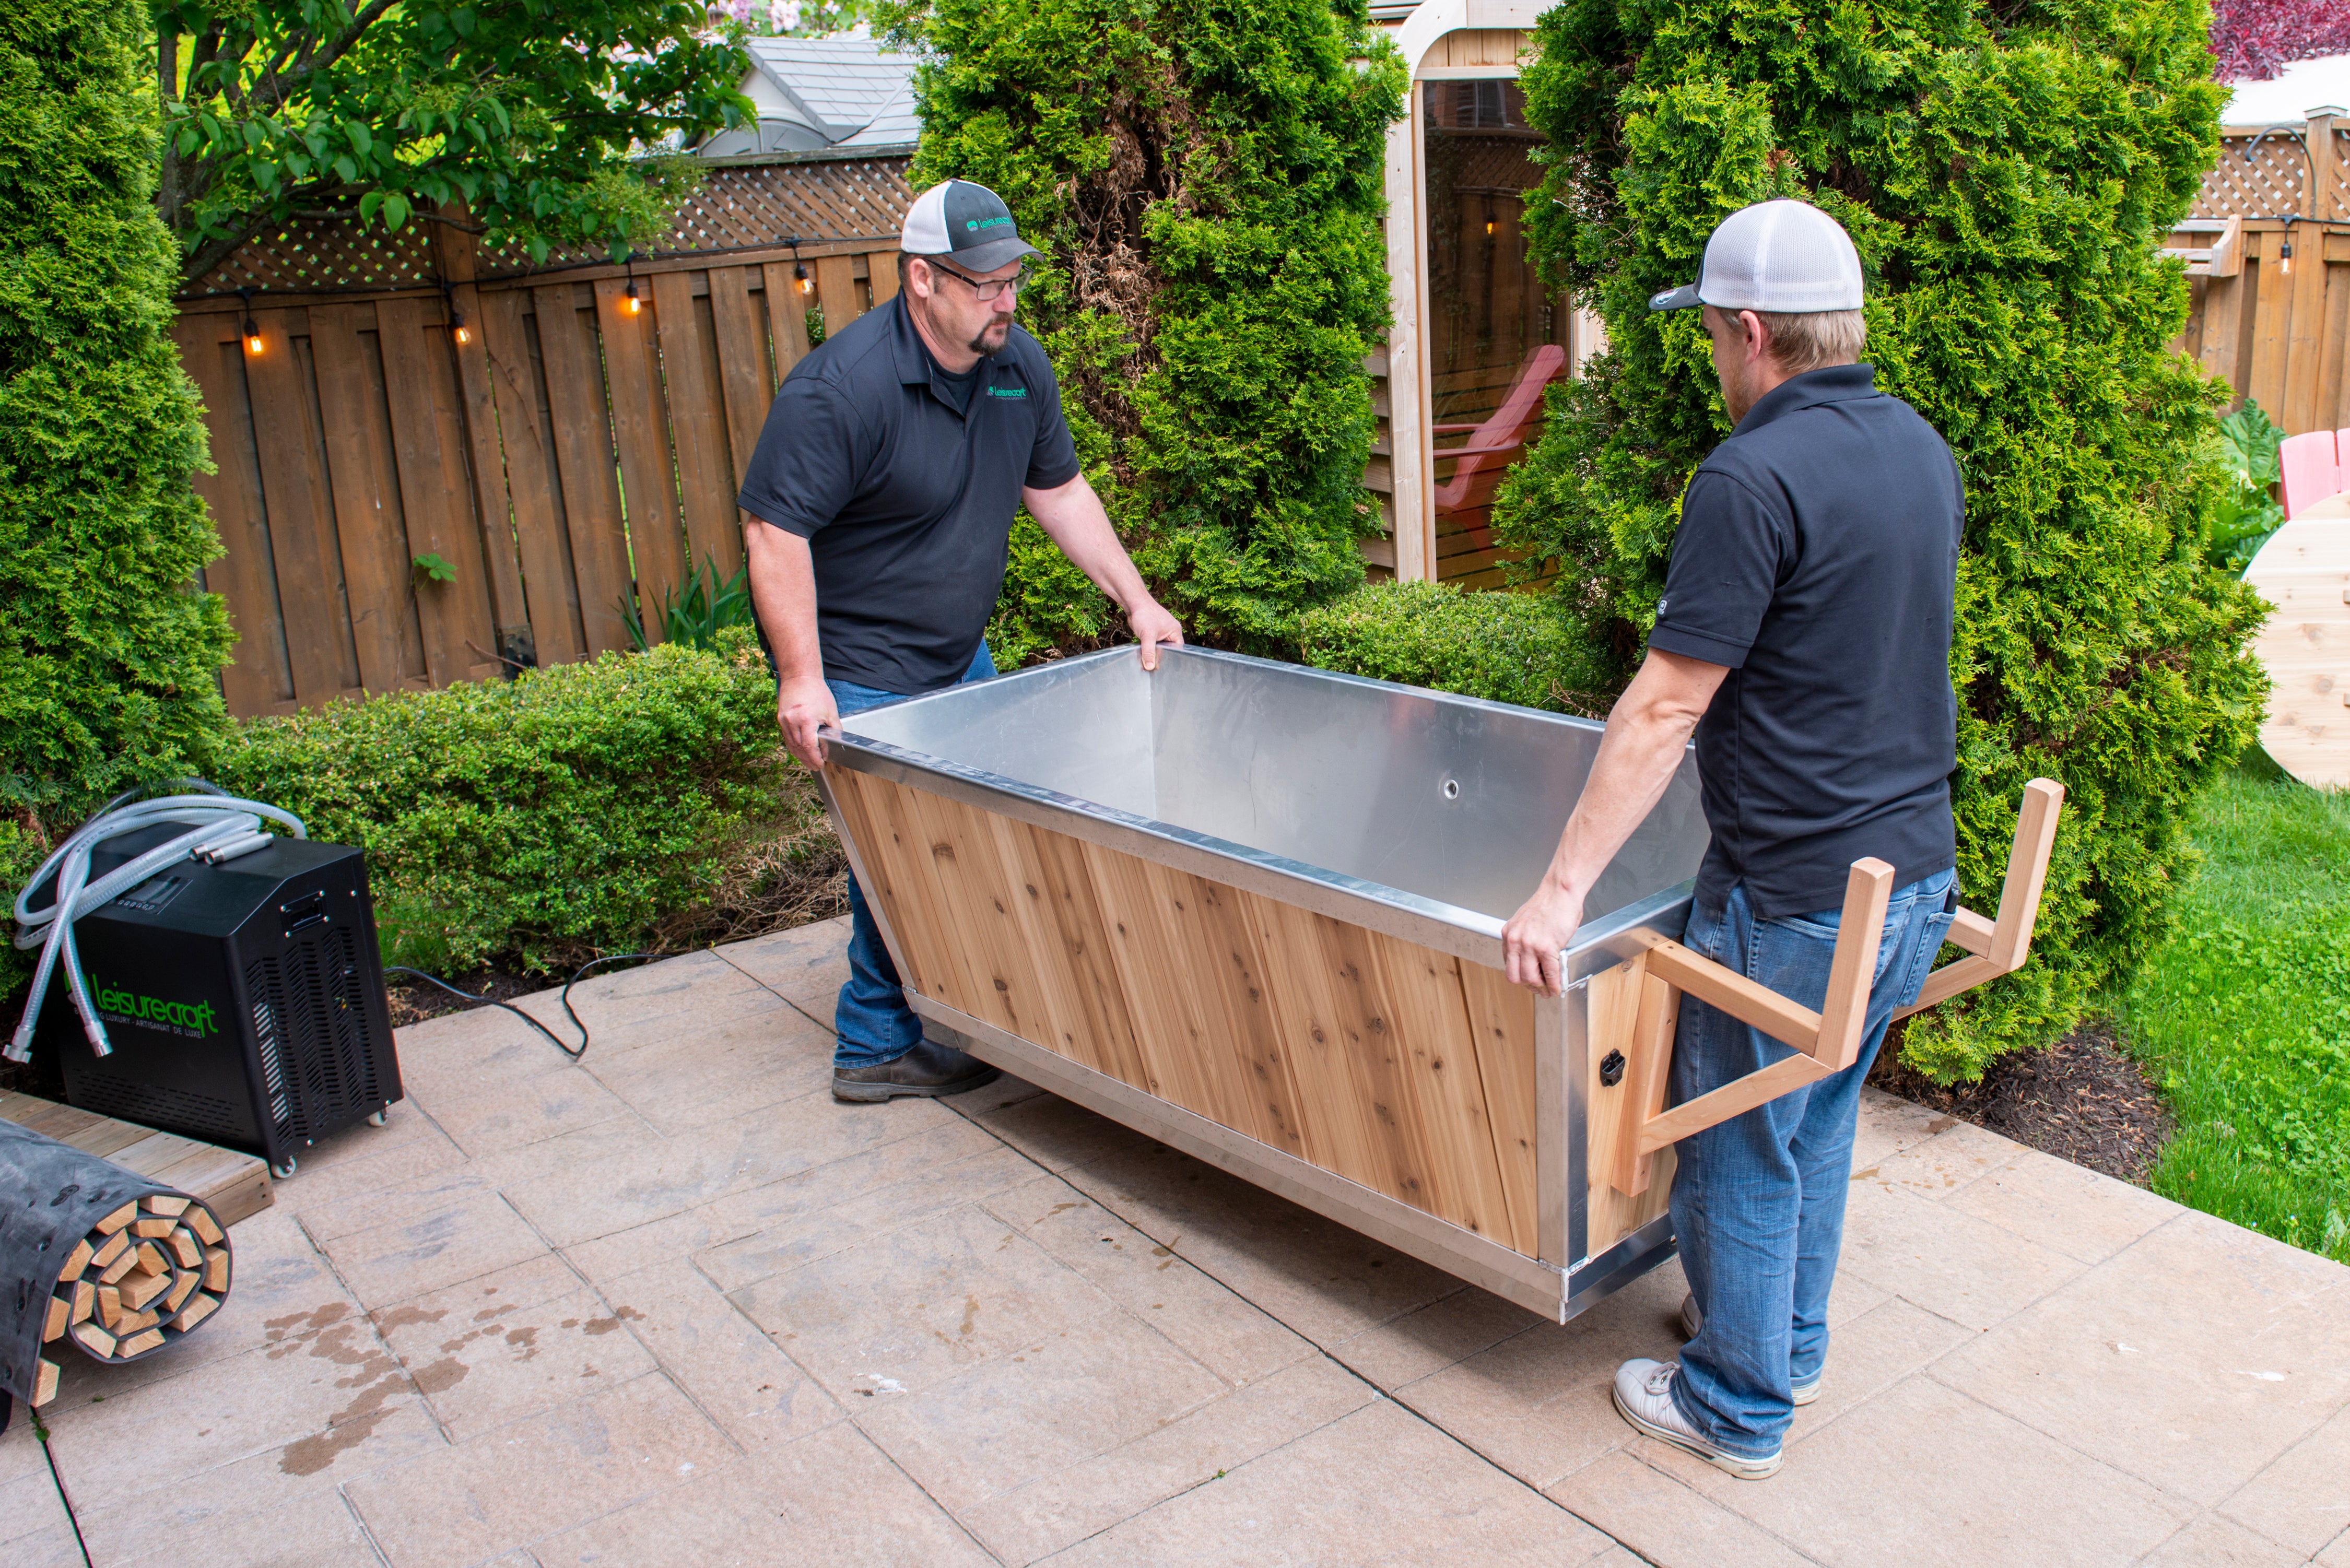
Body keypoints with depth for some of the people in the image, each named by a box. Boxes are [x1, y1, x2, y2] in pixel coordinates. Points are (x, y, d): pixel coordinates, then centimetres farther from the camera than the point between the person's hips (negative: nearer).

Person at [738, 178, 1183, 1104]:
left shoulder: (1020, 368, -1)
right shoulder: (842, 388, -25)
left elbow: (1059, 491, 12)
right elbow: (775, 533, -25)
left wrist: (1137, 602, 7)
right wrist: (802, 679, -29)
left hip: (960, 656, 8)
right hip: (861, 675, -8)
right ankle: (877, 1050, 13)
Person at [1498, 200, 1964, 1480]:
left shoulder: (1753, 481, -20)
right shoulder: (1924, 451, 6)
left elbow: (1665, 709, -22)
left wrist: (1564, 888, -18)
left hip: (1796, 897, -8)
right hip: (1916, 871, 8)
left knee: (1742, 1153, 10)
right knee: (1818, 1124, 24)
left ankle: (1735, 1407, 27)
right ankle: (1790, 1342, 42)